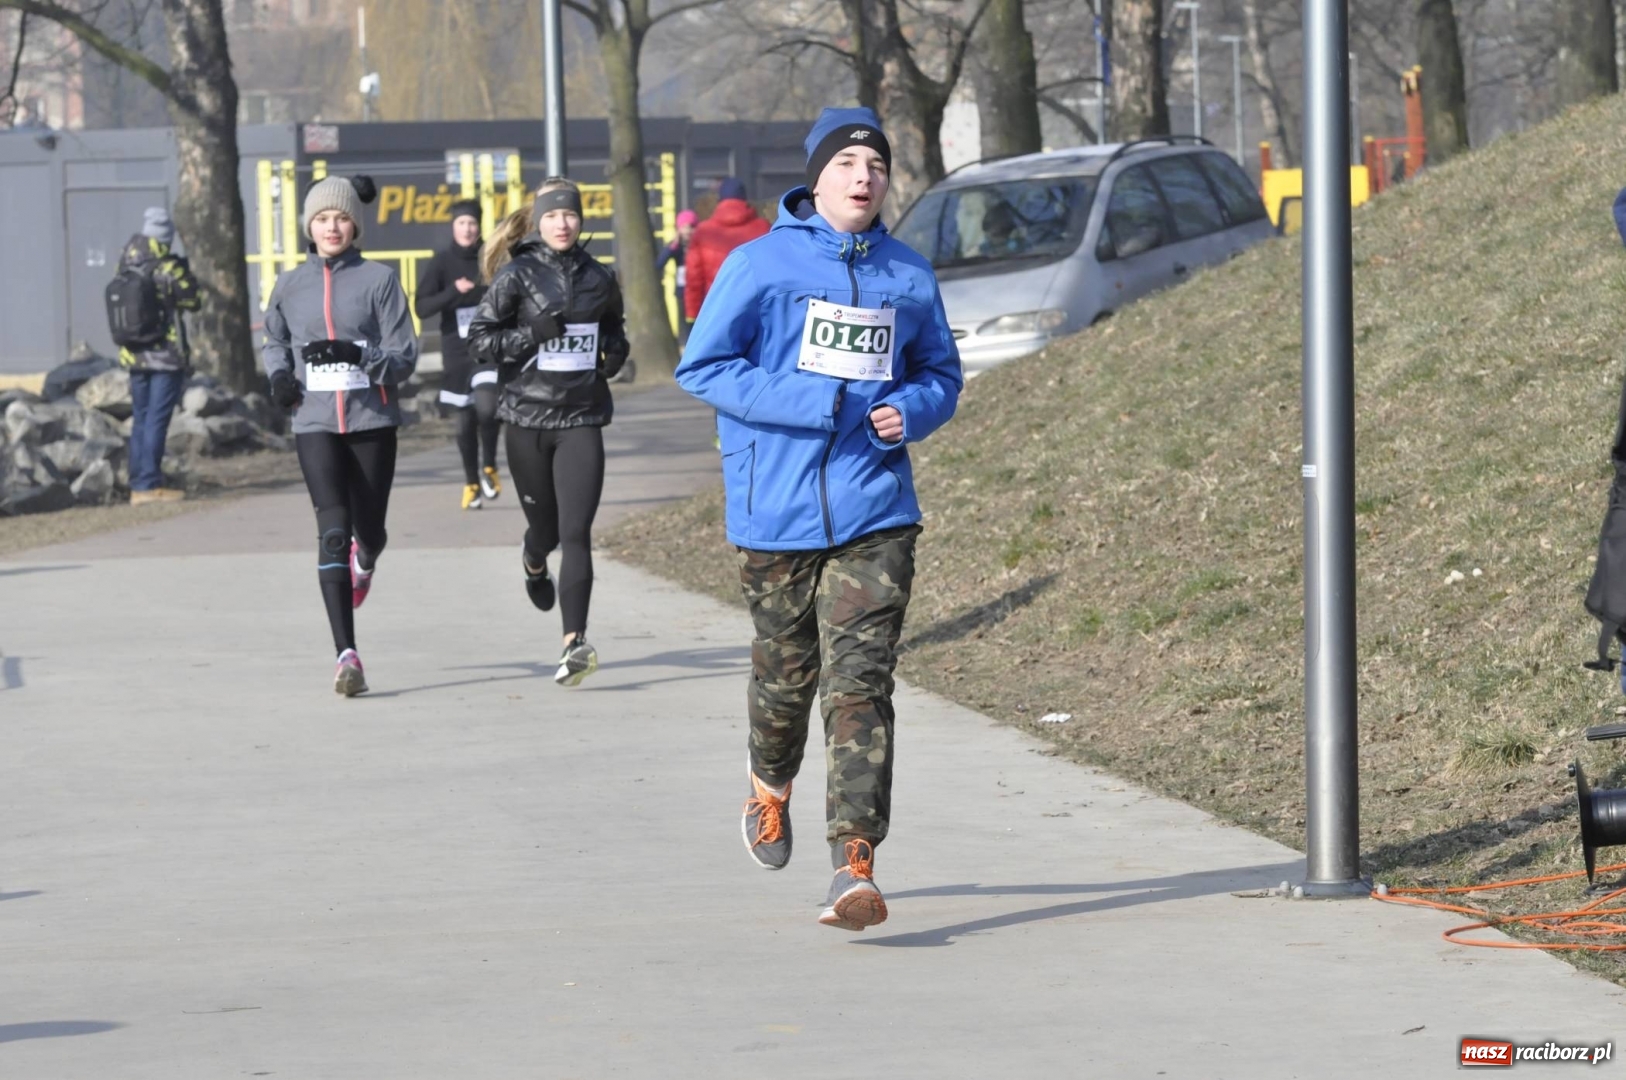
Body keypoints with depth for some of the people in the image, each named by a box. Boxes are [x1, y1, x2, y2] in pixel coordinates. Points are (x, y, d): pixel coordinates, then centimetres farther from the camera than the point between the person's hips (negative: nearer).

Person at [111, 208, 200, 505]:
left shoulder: (125, 270, 3)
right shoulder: (168, 269, -13)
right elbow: (191, 301, -5)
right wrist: (187, 273, 11)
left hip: (134, 356, 5)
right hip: (166, 356, -5)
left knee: (141, 421, 12)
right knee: (156, 421, -5)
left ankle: (137, 486, 12)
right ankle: (149, 484, -8)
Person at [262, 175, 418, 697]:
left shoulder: (379, 280, -1)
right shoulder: (290, 286, 7)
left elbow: (405, 355, -5)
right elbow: (273, 341, 24)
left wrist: (356, 355, -24)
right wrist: (279, 374, 3)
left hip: (373, 420, 0)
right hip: (316, 423, 0)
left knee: (369, 531, 12)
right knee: (333, 532, -14)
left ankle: (364, 560, 53)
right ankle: (347, 654, -19)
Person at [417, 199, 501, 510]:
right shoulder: (441, 262, -2)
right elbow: (421, 307, -9)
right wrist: (453, 291, -22)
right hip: (456, 351, 1)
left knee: (487, 405, -21)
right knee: (465, 420, 7)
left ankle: (489, 468, 2)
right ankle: (471, 483, 24)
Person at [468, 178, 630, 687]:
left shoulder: (597, 279, 7)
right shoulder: (516, 276, -3)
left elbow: (613, 328, 24)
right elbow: (479, 339, -4)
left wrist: (615, 354, 4)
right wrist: (532, 333, -17)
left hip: (582, 420, 1)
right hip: (528, 416, -1)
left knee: (576, 532, -12)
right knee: (545, 526, 13)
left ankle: (575, 643, -18)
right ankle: (534, 562, 53)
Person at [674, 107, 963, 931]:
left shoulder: (908, 276, 8)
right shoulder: (761, 263, -3)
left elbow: (941, 374, 20)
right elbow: (702, 366, -6)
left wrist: (911, 413, -4)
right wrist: (808, 403, -16)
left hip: (876, 514, 1)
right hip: (778, 509, -1)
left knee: (860, 682, -10)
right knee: (786, 669, 14)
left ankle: (855, 864, -16)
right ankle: (770, 785, 46)